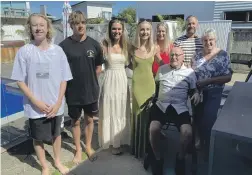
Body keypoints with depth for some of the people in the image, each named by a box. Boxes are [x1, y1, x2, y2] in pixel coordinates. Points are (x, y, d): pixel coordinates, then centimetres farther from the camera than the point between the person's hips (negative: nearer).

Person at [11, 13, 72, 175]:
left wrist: (58, 103, -9)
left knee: (56, 134, 20)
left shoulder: (58, 50, -5)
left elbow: (64, 79, -2)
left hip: (56, 105, 2)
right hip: (36, 107, -1)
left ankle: (58, 161, 43)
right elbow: (20, 80, -6)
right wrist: (36, 102, -13)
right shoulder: (24, 51, -9)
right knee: (38, 138, 15)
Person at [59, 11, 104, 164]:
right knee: (76, 121, 13)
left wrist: (90, 79, 1)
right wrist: (73, 81, -6)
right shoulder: (64, 46, -11)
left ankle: (88, 146, 37)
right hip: (73, 92, -2)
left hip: (91, 91, 2)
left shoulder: (94, 44, -3)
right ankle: (78, 150, 34)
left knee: (89, 119, 16)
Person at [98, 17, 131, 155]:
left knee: (122, 111, 13)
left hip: (123, 80, 4)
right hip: (110, 81, -4)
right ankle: (114, 142, 20)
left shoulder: (125, 45, 7)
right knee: (110, 111, 5)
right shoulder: (105, 44, -6)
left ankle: (121, 140, 30)